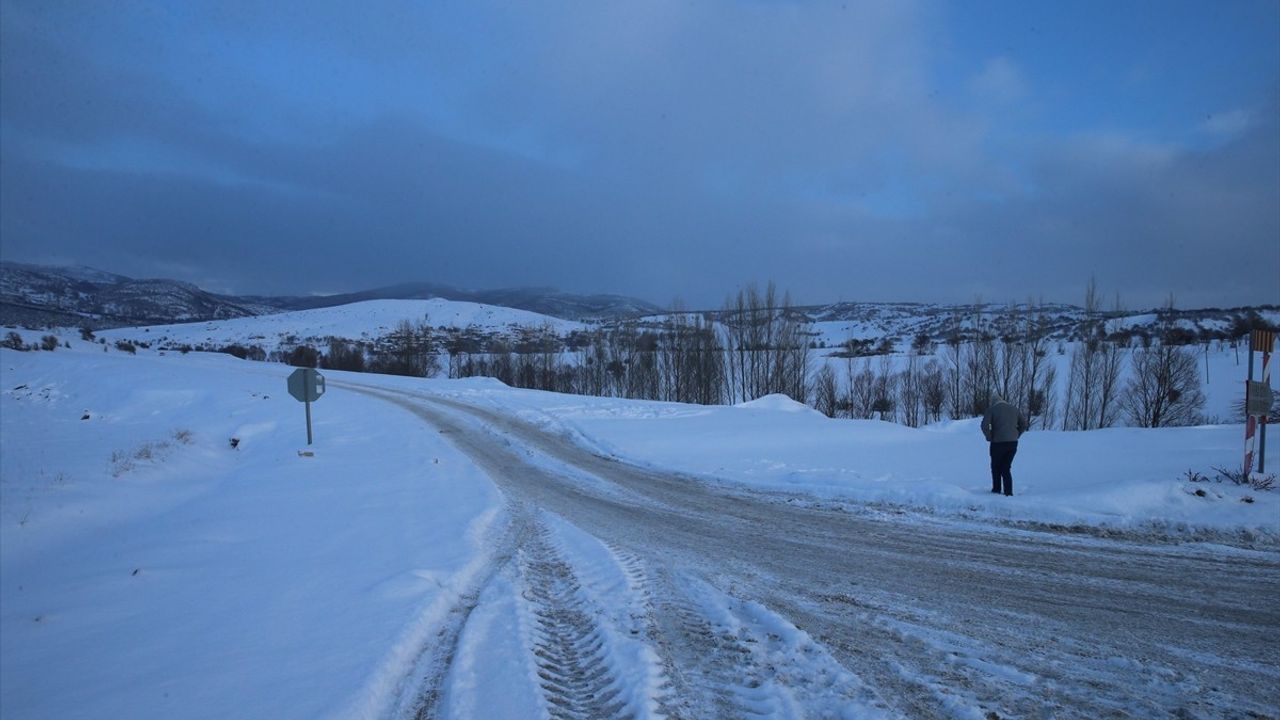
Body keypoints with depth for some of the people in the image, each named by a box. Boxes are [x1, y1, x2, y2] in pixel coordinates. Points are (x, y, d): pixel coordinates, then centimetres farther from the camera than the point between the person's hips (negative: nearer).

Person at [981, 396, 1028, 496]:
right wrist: (1016, 436, 13)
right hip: (1013, 443, 4)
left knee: (996, 468, 14)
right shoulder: (1014, 409, 13)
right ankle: (1008, 492, 6)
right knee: (1006, 468, 12)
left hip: (998, 443, -4)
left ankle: (996, 490, 18)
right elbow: (1024, 424, 14)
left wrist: (989, 437, -2)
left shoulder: (991, 409, 0)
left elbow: (984, 425, -13)